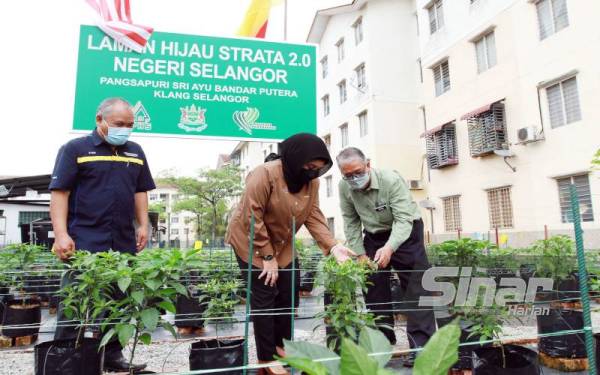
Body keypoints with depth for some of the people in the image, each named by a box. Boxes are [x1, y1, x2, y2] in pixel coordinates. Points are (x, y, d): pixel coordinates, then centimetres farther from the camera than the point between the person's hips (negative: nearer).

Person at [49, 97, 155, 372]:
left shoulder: (135, 152, 14)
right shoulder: (76, 149, -1)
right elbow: (59, 193, -5)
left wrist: (143, 226, 9)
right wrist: (61, 234, -13)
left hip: (124, 243, 5)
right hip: (84, 243, -5)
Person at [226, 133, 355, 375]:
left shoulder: (312, 182, -5)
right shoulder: (265, 175, -28)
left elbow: (314, 217, -8)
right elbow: (252, 219, -27)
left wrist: (333, 247, -23)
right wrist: (267, 256, -22)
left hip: (282, 246, 7)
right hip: (252, 243, -7)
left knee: (288, 296, 11)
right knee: (264, 299, -1)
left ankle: (281, 345, 32)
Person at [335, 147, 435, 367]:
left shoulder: (391, 180, -29)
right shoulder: (344, 188, -14)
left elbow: (404, 219, -33)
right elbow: (351, 222, -3)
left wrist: (389, 248, -47)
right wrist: (360, 254, -7)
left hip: (405, 233, -5)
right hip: (374, 237, 5)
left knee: (416, 288, -10)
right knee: (373, 288, 7)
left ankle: (421, 346, -5)